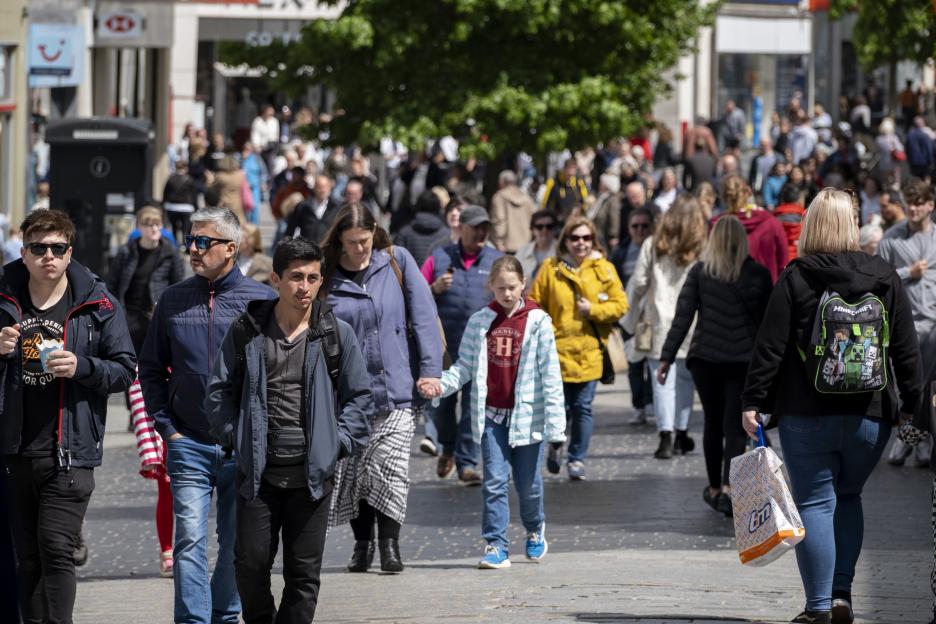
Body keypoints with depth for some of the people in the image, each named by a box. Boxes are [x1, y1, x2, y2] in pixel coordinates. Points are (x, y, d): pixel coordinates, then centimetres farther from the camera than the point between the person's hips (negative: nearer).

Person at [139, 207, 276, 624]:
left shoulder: (261, 300, -1)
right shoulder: (174, 300, 7)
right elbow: (151, 368, 13)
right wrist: (166, 427, 4)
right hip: (189, 445, 1)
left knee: (236, 543, 8)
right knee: (190, 540, -9)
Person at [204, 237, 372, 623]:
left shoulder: (336, 334, 3)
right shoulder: (246, 331, 3)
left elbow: (359, 397, 9)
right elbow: (219, 391, 10)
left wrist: (338, 442, -1)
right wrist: (234, 437, 0)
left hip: (312, 473, 0)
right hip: (258, 473, 0)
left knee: (304, 573, 2)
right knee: (251, 562, -1)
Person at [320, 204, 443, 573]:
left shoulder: (397, 262, 3)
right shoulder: (327, 277, 3)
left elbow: (424, 316, 1)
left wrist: (430, 370, -6)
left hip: (397, 388, -1)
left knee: (390, 469, -10)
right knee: (352, 471, 5)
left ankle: (389, 544, -1)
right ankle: (362, 542, 19)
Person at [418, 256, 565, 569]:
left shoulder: (537, 321, -4)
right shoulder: (479, 322, 5)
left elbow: (550, 373, -5)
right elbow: (465, 365, 9)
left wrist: (555, 419, -10)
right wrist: (442, 384, -11)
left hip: (526, 413, -2)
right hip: (491, 414, 2)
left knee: (528, 482, 9)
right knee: (495, 481, -5)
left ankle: (535, 529, 36)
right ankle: (496, 546, -2)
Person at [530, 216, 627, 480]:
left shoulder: (604, 269, 4)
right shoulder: (550, 268, 1)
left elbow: (620, 304, 5)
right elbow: (535, 306, 2)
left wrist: (593, 310, -10)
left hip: (589, 351, 1)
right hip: (558, 349, -1)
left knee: (583, 407, 2)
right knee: (561, 406, -2)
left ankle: (577, 459, 16)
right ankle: (555, 445, 27)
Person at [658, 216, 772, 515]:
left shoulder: (700, 272, 0)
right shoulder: (759, 274, 0)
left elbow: (683, 317, -4)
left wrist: (666, 357, -3)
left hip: (705, 357, 1)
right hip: (744, 359, -1)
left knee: (713, 423, 15)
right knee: (735, 426, -1)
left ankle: (714, 488, 24)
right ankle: (728, 487, -18)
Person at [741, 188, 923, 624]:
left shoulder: (795, 279, -6)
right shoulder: (884, 278, 1)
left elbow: (770, 347, -8)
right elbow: (906, 348, 4)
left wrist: (753, 401, -3)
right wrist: (911, 402, 12)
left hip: (806, 414, -3)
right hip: (870, 415, 3)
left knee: (815, 503, 2)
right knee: (848, 497, 20)